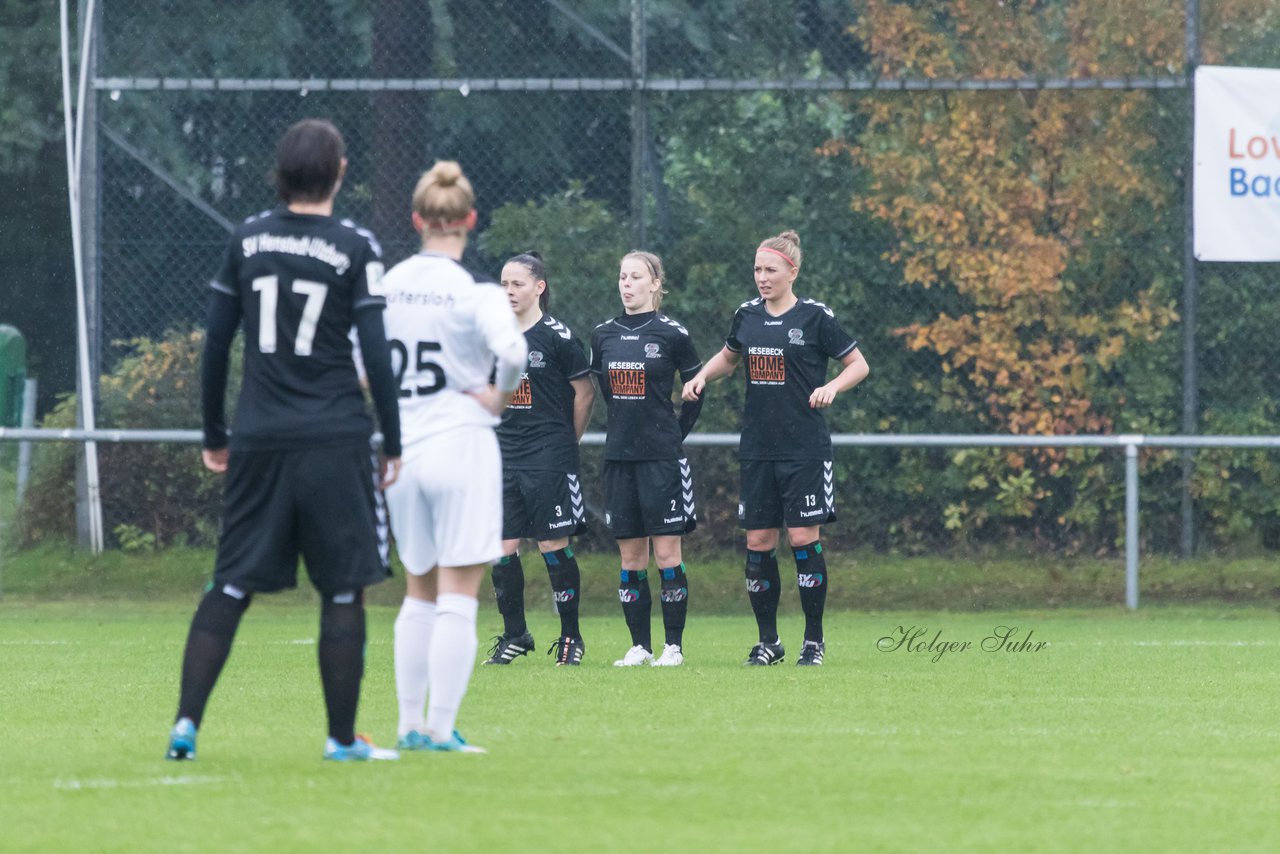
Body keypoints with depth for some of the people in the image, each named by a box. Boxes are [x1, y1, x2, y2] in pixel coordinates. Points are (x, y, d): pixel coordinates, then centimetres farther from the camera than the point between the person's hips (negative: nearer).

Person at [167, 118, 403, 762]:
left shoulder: (247, 240, 6)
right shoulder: (355, 248, -4)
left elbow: (215, 343, 9)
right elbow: (376, 354, -7)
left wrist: (214, 436, 18)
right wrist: (392, 442, 2)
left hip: (259, 441, 3)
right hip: (335, 438, -3)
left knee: (231, 587, 7)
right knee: (343, 590, 4)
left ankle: (186, 721, -4)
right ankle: (342, 738, 6)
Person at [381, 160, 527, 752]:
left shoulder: (387, 283, 4)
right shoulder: (475, 290, -10)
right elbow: (512, 350, -25)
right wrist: (500, 396, -8)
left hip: (402, 449, 5)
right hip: (462, 445, -5)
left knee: (419, 593, 16)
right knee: (458, 597, -1)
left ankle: (410, 725, 15)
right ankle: (440, 728, -5)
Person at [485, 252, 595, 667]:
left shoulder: (557, 337, -7)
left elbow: (584, 392, -2)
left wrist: (566, 442, 3)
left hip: (550, 459, -6)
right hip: (505, 458, 6)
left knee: (554, 547, -4)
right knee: (502, 547, 2)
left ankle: (571, 636, 6)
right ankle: (514, 635, 13)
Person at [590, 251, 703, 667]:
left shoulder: (671, 334, -4)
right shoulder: (603, 335, 8)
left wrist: (675, 433, 4)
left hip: (662, 457, -4)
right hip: (619, 456, 4)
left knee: (667, 551, -5)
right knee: (630, 554, 5)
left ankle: (674, 645, -1)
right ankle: (639, 645, 10)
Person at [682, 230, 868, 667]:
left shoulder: (814, 317, -6)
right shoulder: (747, 315, 8)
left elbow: (858, 365, 0)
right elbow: (729, 356, 26)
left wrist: (831, 386, -18)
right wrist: (703, 375, 7)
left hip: (805, 448, -5)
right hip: (758, 448, 5)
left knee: (803, 537, -6)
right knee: (758, 542, 3)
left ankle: (814, 639, 4)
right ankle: (768, 641, 13)